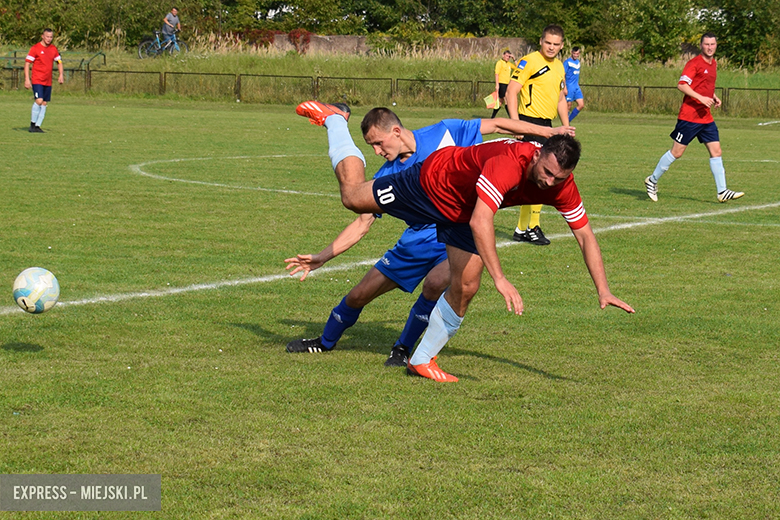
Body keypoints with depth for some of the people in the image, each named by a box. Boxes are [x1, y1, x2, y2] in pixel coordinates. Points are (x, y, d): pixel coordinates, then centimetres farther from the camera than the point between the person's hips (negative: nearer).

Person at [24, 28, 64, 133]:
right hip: (37, 80, -6)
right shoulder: (35, 48, -5)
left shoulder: (53, 49, 10)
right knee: (39, 101, -18)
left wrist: (61, 75, 8)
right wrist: (27, 79, -13)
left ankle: (37, 126, 9)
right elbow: (27, 63, -6)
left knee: (44, 104, 3)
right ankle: (32, 124, -7)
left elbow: (59, 62, 23)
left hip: (48, 82, 6)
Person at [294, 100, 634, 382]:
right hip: (434, 183, -5)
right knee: (353, 197, 8)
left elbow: (585, 234, -12)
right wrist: (499, 279, -56)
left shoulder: (562, 186, -24)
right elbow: (480, 221, -52)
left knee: (465, 288, -5)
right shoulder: (508, 163, -44)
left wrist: (603, 292, -19)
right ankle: (332, 119, 34)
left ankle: (422, 360, 15)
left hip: (463, 214, 5)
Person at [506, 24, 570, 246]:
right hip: (529, 123, -8)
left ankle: (522, 229, 19)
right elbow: (511, 92, -12)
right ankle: (532, 227, -5)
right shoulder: (529, 62, -8)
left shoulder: (559, 67, 16)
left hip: (546, 126, 8)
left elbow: (561, 99, 26)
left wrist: (566, 127, 19)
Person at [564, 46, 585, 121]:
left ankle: (568, 120, 11)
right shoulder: (567, 62, -9)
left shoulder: (578, 62, 14)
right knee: (568, 105, -4)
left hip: (576, 87, 8)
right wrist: (564, 88, -19)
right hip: (569, 87, -7)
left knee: (581, 105, 1)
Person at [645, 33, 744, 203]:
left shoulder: (713, 64, 15)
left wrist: (713, 97, 12)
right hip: (689, 117, -8)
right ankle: (652, 180, 14)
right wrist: (701, 98, -27)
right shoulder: (694, 63, -11)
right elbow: (681, 85, -20)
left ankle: (722, 192, 1)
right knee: (677, 152, -2)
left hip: (706, 118, 8)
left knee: (716, 152, 0)